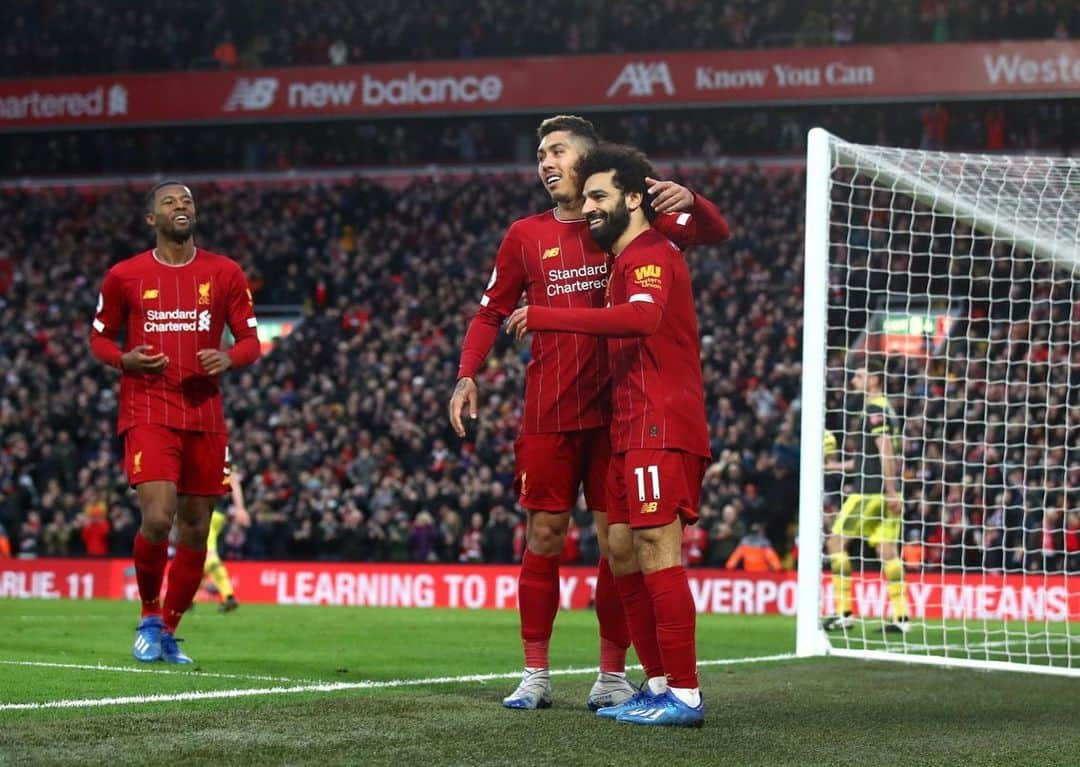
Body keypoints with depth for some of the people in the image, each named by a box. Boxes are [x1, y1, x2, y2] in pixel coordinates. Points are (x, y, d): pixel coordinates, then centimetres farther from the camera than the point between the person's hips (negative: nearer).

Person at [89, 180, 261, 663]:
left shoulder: (224, 274, 7)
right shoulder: (125, 276, 4)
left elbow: (250, 341, 11)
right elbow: (99, 337, 13)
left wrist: (228, 358, -12)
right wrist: (126, 359, -8)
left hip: (205, 415, 3)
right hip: (148, 411, -3)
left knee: (195, 529, 5)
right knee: (157, 518, -19)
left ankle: (168, 631, 21)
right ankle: (149, 617, 4)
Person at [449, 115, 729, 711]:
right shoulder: (526, 235, 8)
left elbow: (715, 234, 2)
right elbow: (491, 311, 14)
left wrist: (690, 202, -19)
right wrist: (467, 375, 0)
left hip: (617, 410, -1)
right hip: (548, 413, 1)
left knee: (617, 539, 1)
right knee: (543, 537, 2)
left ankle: (612, 675, 8)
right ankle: (535, 673, 8)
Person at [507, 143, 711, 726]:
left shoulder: (650, 255, -10)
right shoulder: (627, 260, 23)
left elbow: (643, 317, -31)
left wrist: (547, 317, -32)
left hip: (660, 430, -11)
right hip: (632, 432, 11)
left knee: (657, 553, -12)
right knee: (622, 553, 10)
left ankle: (685, 695, -11)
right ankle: (660, 684, 16)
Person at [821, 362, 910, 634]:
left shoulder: (874, 410, -10)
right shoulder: (885, 409, 19)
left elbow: (886, 452, -18)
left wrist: (890, 490, -23)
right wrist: (836, 465, 28)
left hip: (870, 490, -9)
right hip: (886, 492, 9)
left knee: (836, 541, -2)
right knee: (887, 549, 4)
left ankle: (844, 612, -6)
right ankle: (901, 616, -2)